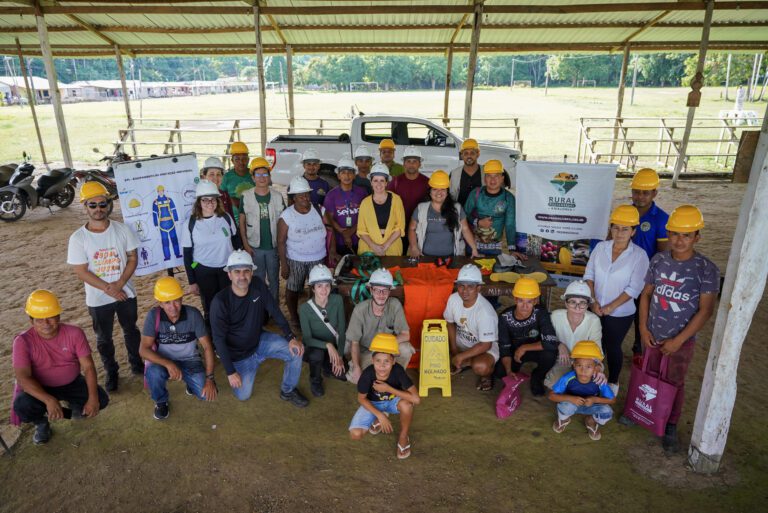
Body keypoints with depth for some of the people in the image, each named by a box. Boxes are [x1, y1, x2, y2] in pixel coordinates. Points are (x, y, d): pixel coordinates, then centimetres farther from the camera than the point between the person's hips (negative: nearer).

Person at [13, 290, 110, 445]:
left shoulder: (74, 333, -17)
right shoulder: (23, 341, -21)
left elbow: (88, 367, -16)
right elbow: (23, 377, -28)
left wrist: (93, 397, -28)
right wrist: (49, 400, -42)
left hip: (72, 384, 1)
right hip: (41, 388, -1)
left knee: (101, 400, -19)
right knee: (22, 406, -32)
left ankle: (77, 407, 19)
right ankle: (41, 423, 6)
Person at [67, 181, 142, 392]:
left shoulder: (122, 229, -7)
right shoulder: (78, 238, -12)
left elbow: (132, 259, -5)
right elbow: (81, 272, -11)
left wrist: (119, 284, -17)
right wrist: (109, 289, -16)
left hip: (126, 293, 1)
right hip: (98, 299, -1)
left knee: (131, 331, 18)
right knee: (104, 338, 15)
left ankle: (137, 363, 38)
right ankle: (111, 372, 33)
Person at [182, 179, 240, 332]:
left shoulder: (226, 218, -5)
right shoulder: (191, 223, -9)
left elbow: (236, 241, 8)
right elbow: (187, 254, -5)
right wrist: (192, 282, -4)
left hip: (227, 268, 2)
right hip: (204, 272, -1)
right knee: (210, 309, 12)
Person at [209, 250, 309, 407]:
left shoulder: (258, 286, -15)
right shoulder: (220, 302, -26)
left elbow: (275, 312, -8)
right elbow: (218, 339, -21)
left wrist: (291, 338, -18)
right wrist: (230, 372, -21)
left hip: (260, 340, 3)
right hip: (239, 353, -3)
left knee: (296, 351, -16)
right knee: (243, 395, -4)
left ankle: (288, 391, 7)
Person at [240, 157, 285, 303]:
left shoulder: (277, 196, -3)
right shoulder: (246, 196, -5)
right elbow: (242, 222, 0)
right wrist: (246, 245, -5)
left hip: (274, 246, 1)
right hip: (255, 247, 0)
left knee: (274, 279, 13)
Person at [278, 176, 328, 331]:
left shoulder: (318, 210, -2)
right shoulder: (286, 216, -9)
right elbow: (281, 242, -7)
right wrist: (283, 264, -8)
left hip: (318, 259, 2)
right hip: (295, 261, -2)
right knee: (292, 291, 12)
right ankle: (294, 319, 34)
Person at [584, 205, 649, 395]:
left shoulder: (639, 255, -15)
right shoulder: (600, 247, -4)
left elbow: (634, 288, -16)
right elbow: (589, 275, -2)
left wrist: (611, 307, -18)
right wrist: (593, 301, -11)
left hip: (620, 313, -3)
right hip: (596, 309, 3)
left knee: (613, 347, 13)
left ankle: (613, 381, 37)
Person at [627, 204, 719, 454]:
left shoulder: (707, 269, -16)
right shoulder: (658, 260, -5)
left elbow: (705, 310, -14)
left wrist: (678, 340, -15)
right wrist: (643, 328, -3)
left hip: (681, 340, -2)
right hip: (652, 334, 3)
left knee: (675, 382, 12)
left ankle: (671, 428, 29)